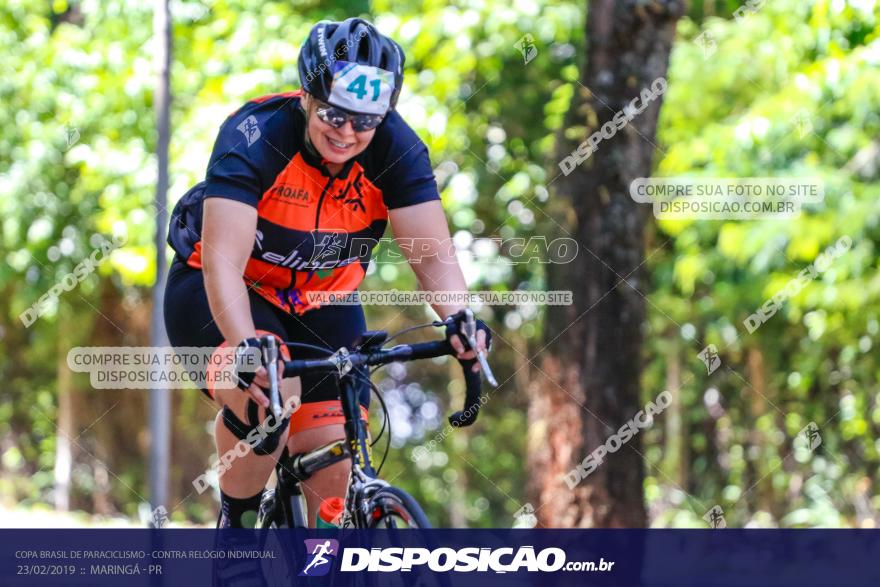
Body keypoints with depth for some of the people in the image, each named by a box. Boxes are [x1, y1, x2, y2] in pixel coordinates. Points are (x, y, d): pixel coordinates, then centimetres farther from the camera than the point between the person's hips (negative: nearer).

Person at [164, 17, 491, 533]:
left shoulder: (396, 148, -20)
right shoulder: (256, 136, -31)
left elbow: (432, 253, -25)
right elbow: (223, 260, -39)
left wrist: (458, 317, -46)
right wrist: (246, 346, -56)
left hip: (322, 304, 4)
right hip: (219, 294, -4)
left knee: (335, 471, -8)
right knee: (269, 392, -34)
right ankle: (236, 523, -8)